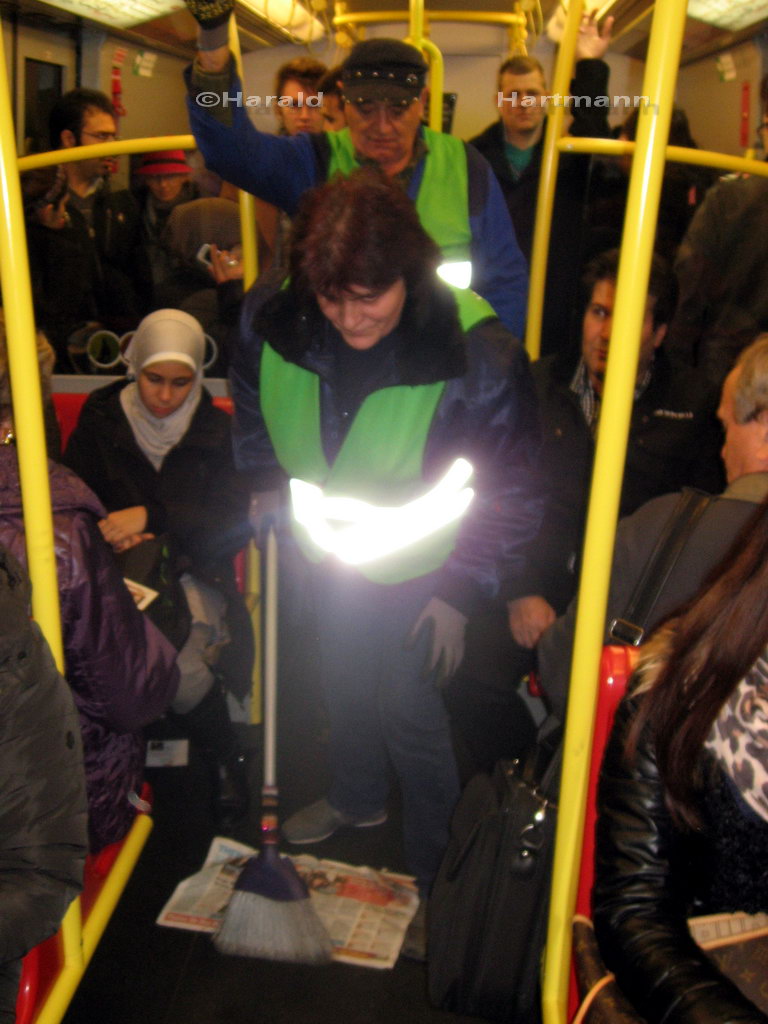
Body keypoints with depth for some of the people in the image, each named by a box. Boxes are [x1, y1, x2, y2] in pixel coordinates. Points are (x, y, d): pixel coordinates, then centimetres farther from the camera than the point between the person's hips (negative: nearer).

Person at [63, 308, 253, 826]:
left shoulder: (216, 431, 2)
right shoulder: (99, 421, 5)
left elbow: (234, 526, -6)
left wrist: (153, 517, -21)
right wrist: (111, 534, -13)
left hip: (191, 576, -2)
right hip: (121, 572, 2)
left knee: (176, 662, -31)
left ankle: (227, 755, 2)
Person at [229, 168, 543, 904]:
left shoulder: (478, 353, -31)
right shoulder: (271, 322, -21)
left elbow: (512, 492, -18)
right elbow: (252, 408, 5)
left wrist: (460, 591, -16)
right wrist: (265, 485, 7)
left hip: (420, 561, -4)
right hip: (328, 543, 5)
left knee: (409, 710, 5)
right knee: (343, 682, 24)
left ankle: (433, 870, 33)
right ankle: (356, 798, 55)